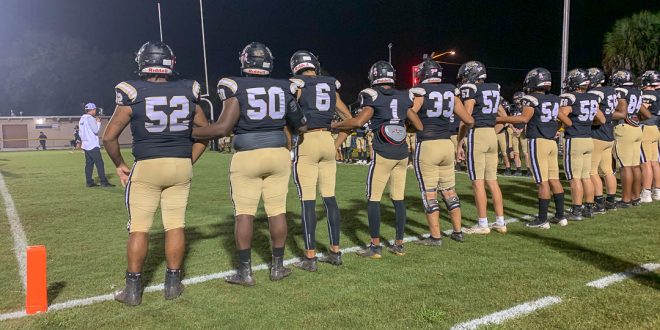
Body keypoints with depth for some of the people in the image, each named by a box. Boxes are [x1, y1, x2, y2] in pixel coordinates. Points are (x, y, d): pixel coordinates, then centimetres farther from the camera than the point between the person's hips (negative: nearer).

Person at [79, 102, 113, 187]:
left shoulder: (82, 119, 16)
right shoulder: (90, 118, -12)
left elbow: (81, 133, 17)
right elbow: (96, 130, -15)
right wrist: (98, 122, -1)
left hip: (86, 145, 9)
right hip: (93, 145, -9)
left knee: (89, 163, 9)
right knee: (99, 163, -9)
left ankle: (89, 182, 8)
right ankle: (104, 182, -11)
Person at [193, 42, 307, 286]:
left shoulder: (236, 87, -6)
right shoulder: (284, 88, 6)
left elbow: (223, 128, -13)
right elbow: (300, 126, 12)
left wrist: (190, 132, -2)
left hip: (247, 156, -3)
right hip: (278, 154, 3)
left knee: (244, 214, 5)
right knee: (277, 211, 10)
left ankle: (245, 271, 10)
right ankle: (278, 266, 20)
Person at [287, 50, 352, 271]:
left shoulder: (297, 85, -1)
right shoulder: (331, 86, 13)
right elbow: (348, 118, 18)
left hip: (307, 141, -5)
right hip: (327, 140, 5)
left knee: (308, 200, -2)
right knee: (329, 198, 10)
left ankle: (310, 257, 1)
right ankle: (335, 252, 15)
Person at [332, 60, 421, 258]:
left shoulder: (373, 97, -5)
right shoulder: (403, 98, 9)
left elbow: (358, 122, -17)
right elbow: (419, 126, 12)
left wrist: (334, 125, -4)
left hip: (383, 154, -5)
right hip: (402, 153, 5)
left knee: (373, 199, 3)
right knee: (398, 199, 10)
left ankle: (375, 246, 5)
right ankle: (399, 244, 17)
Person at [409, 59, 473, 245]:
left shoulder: (420, 91, -7)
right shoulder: (451, 92, 9)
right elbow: (469, 121, 12)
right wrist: (469, 122, 34)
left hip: (426, 146, -5)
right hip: (447, 145, 5)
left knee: (429, 193, 2)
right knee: (449, 190, 16)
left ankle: (435, 237, 6)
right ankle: (457, 231, 24)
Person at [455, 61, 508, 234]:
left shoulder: (470, 89, -6)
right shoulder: (494, 89, 15)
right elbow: (503, 115, 27)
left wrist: (459, 144, -9)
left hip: (476, 135, -7)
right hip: (492, 135, 7)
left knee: (478, 182, -2)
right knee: (492, 181, 12)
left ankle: (482, 225, 2)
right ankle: (500, 222, 16)